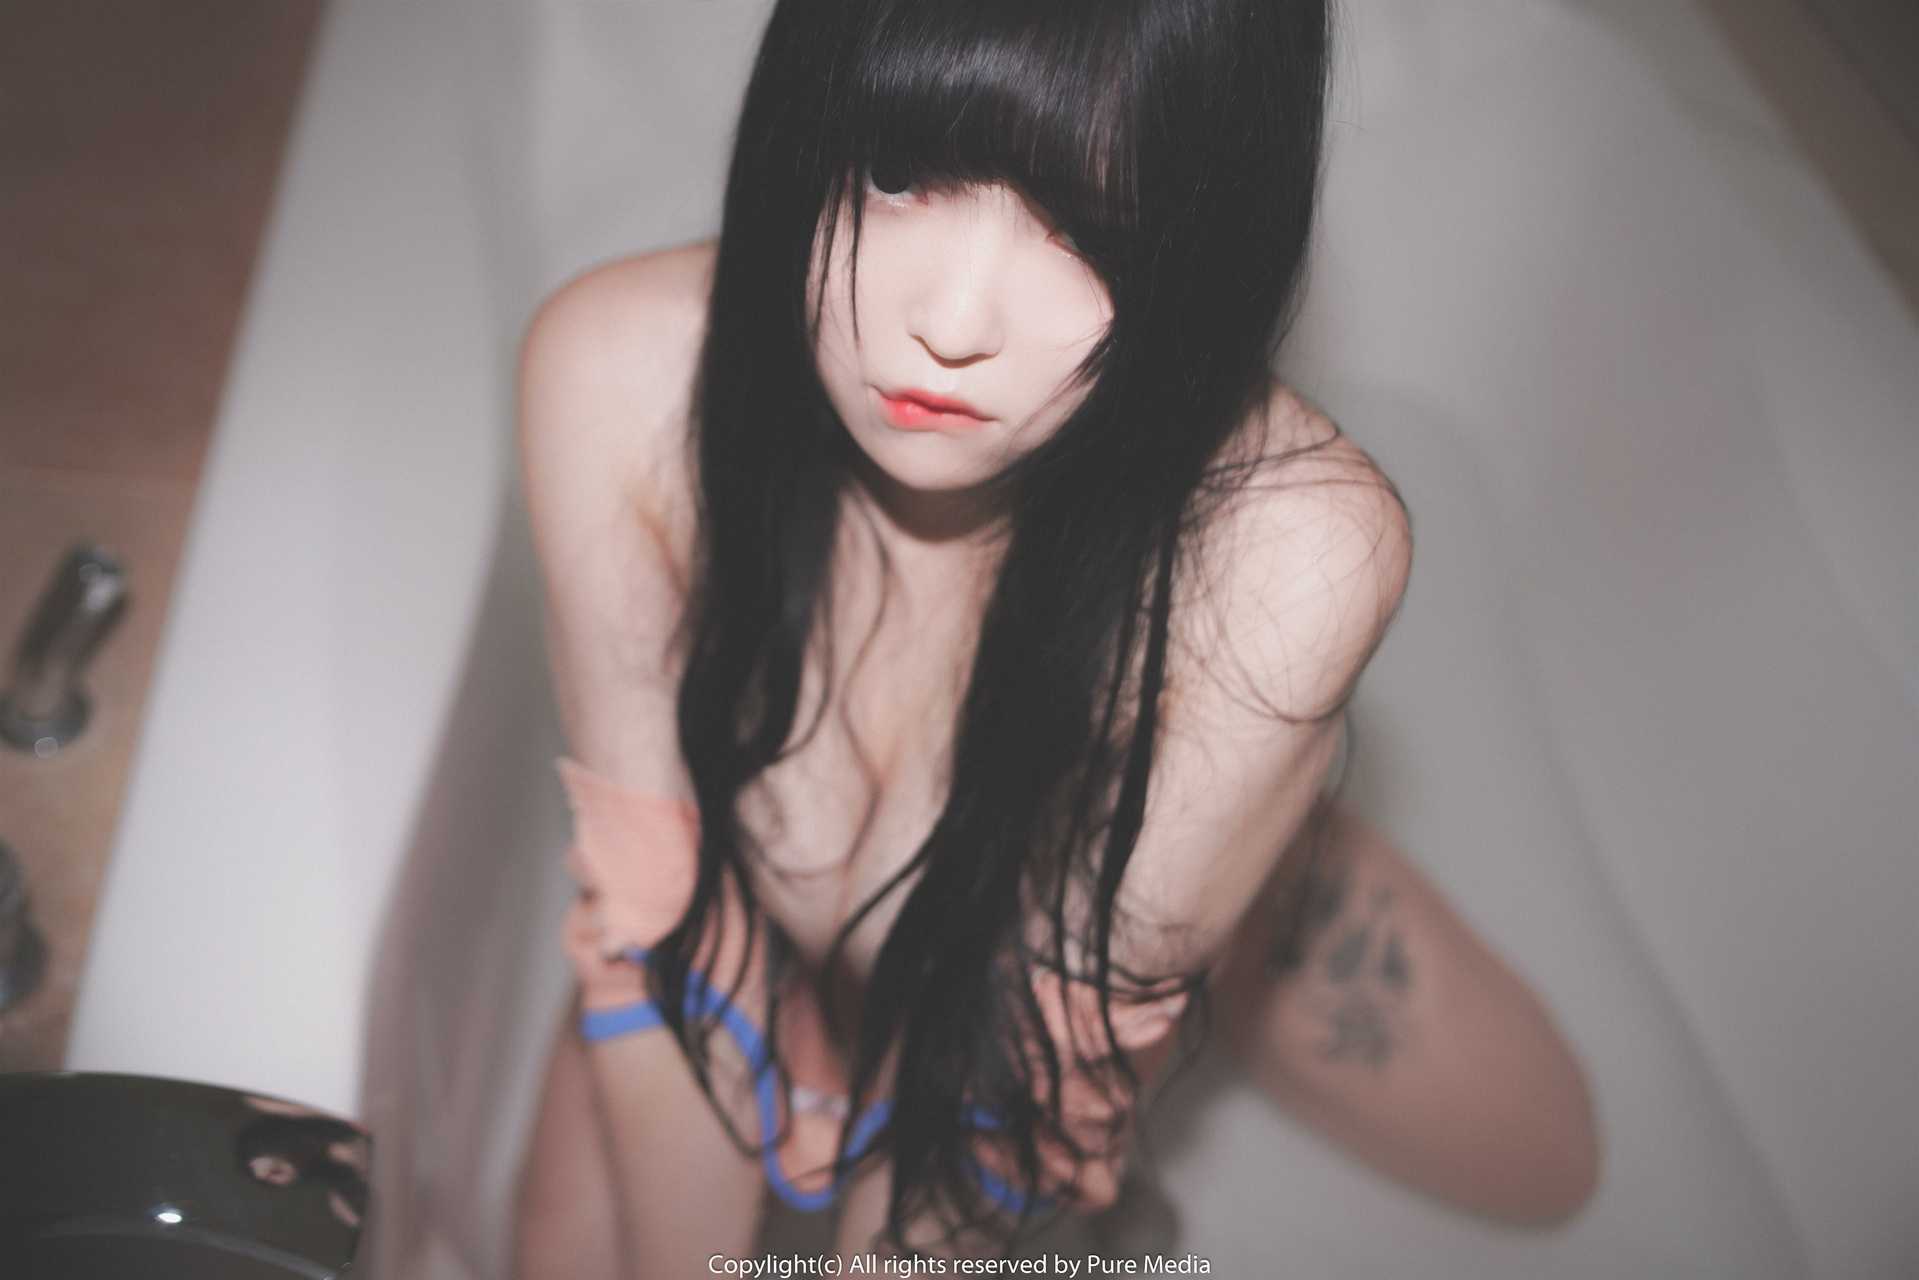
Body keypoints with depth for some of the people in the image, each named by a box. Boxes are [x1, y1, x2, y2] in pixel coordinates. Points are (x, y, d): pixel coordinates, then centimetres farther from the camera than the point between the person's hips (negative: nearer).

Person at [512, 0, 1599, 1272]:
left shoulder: (1293, 555, -43)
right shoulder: (617, 371, -36)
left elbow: (1032, 1042, -32)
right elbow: (665, 927, -25)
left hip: (1136, 892, 0)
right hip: (769, 882, 1)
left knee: (1539, 1162, 12)